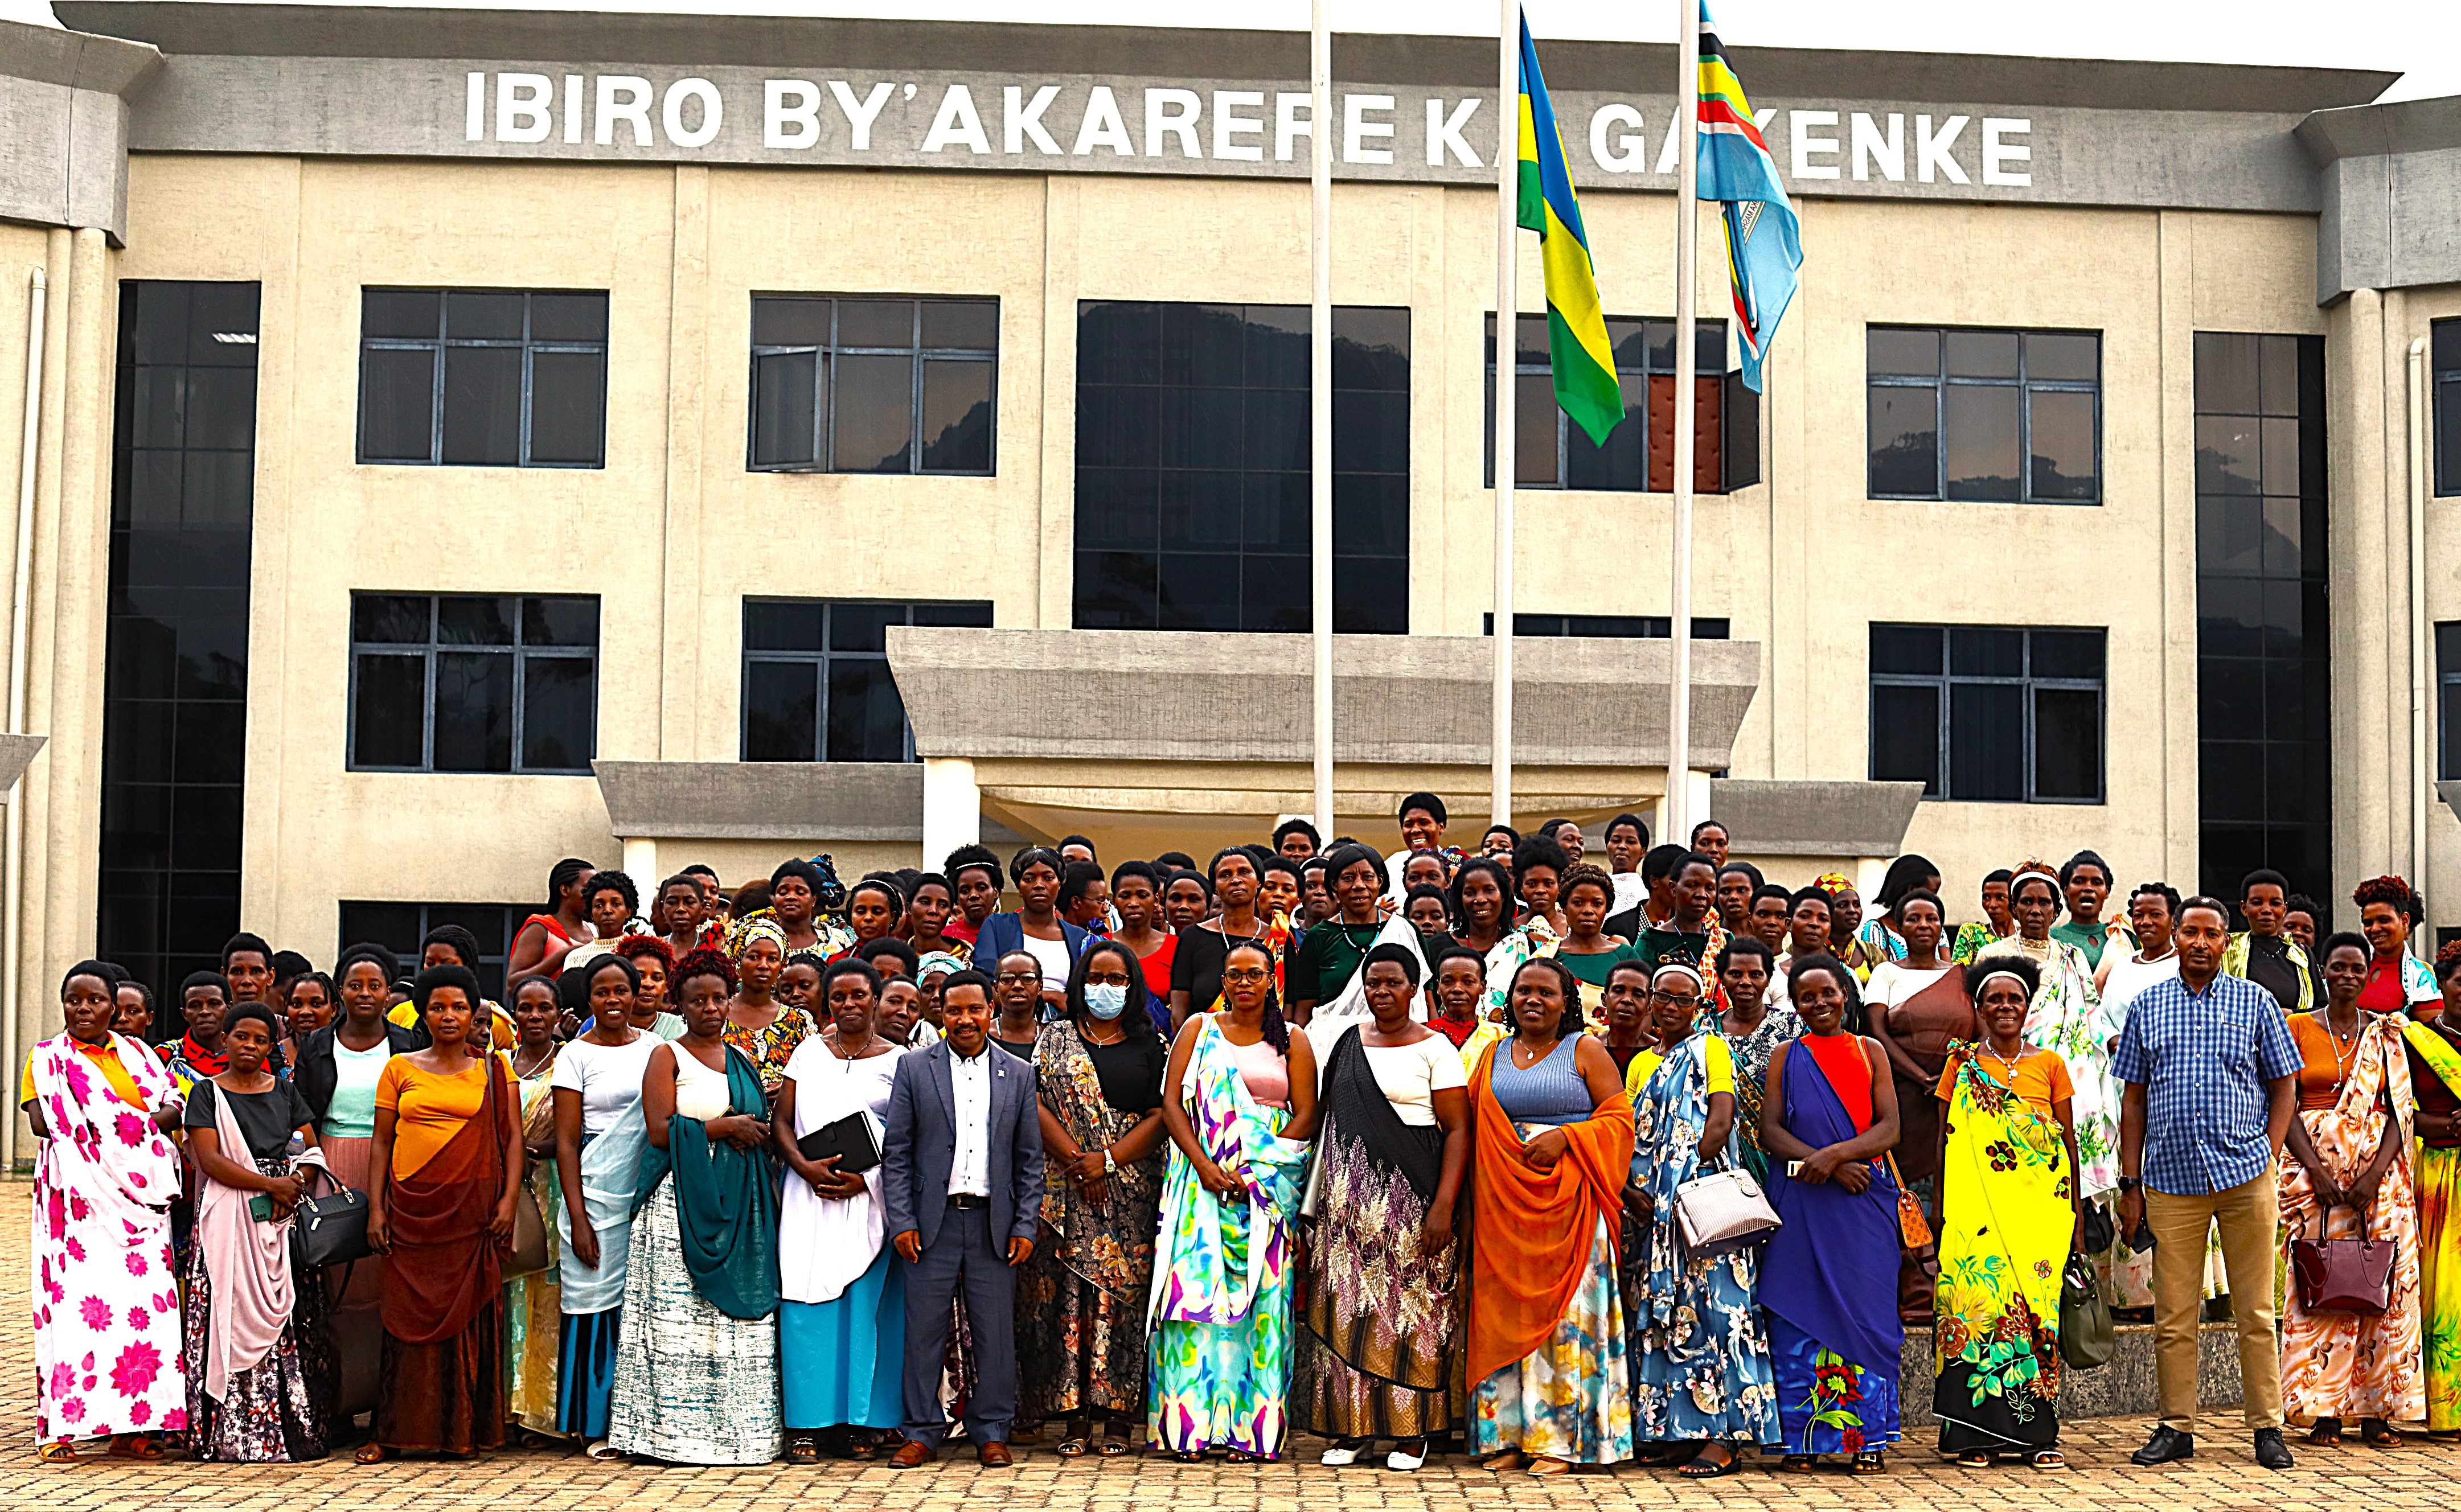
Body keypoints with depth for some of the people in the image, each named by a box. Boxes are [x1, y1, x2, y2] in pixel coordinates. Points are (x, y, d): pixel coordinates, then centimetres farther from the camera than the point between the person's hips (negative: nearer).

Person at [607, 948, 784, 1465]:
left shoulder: (742, 1062, 18)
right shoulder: (667, 1056, 2)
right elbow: (660, 1131, -10)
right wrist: (724, 1127, -9)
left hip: (740, 1207, 5)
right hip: (683, 1203, -5)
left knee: (741, 1314, 1)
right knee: (683, 1319, -7)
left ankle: (737, 1428, 4)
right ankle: (679, 1429, -5)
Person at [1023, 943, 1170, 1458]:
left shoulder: (1149, 1045, 9)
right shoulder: (1055, 1038, 10)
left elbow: (1160, 1115, 1)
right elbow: (1038, 1106, 0)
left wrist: (1108, 1160, -11)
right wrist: (1077, 1162, -11)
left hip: (1130, 1192, 0)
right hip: (1065, 1189, 0)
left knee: (1120, 1294, -4)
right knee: (1066, 1292, -5)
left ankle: (1112, 1417, -1)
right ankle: (1076, 1419, -2)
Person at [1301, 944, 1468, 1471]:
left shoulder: (1435, 1048, -2)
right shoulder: (1348, 1042, 12)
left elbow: (1458, 1131, -7)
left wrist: (1443, 1206, -16)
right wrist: (1320, 1198, 13)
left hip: (1411, 1195, -4)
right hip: (1350, 1199, 4)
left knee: (1412, 1308, -2)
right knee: (1348, 1306, 2)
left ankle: (1412, 1430, 6)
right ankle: (1351, 1426, 10)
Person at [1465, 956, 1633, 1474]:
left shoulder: (1584, 1051, 3)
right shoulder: (1493, 1056, 14)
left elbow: (1619, 1117, -2)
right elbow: (1466, 1124, 16)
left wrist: (1565, 1137, -15)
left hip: (1568, 1198, -4)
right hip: (1504, 1203, 4)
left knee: (1565, 1309, -4)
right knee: (1503, 1309, 1)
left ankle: (1561, 1438, 0)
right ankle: (1507, 1435, 6)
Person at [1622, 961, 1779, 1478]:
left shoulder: (1711, 1048, 4)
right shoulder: (1641, 1064, 20)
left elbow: (1721, 1118, -9)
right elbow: (1630, 1137, 12)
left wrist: (1686, 1179, -17)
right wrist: (1630, 1190, -6)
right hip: (1651, 1204, 6)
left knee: (1710, 1303, -10)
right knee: (1663, 1309, 4)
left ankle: (1723, 1437, -13)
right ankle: (1680, 1429, 9)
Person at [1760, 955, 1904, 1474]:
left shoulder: (1870, 1052, 10)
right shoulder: (1786, 1058, 10)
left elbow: (1889, 1129, 1)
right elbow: (1770, 1131, 0)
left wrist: (1838, 1153, -15)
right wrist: (1826, 1166, -13)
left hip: (1864, 1201, 0)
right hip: (1800, 1201, 0)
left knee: (1866, 1309, -3)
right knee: (1798, 1313, -3)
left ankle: (1867, 1438, 3)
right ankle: (1802, 1438, 3)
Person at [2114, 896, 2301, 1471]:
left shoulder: (2255, 1002, 7)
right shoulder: (2147, 1006, 10)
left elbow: (2284, 1085, 10)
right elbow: (2133, 1098, 11)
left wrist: (2268, 1159, -2)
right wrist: (2130, 1184, 5)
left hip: (2246, 1177, -1)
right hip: (2171, 1180, 1)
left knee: (2256, 1311, 3)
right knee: (2173, 1315, 3)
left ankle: (2267, 1427, 12)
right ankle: (2177, 1428, 12)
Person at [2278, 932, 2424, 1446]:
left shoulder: (2386, 1035, 9)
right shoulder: (2299, 1028, 5)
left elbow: (2400, 1109, 3)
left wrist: (2374, 1174, -11)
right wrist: (2316, 1170, -13)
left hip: (2378, 1168, 2)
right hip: (2314, 1162, -1)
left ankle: (2377, 1408, 3)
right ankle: (2325, 1410, -2)